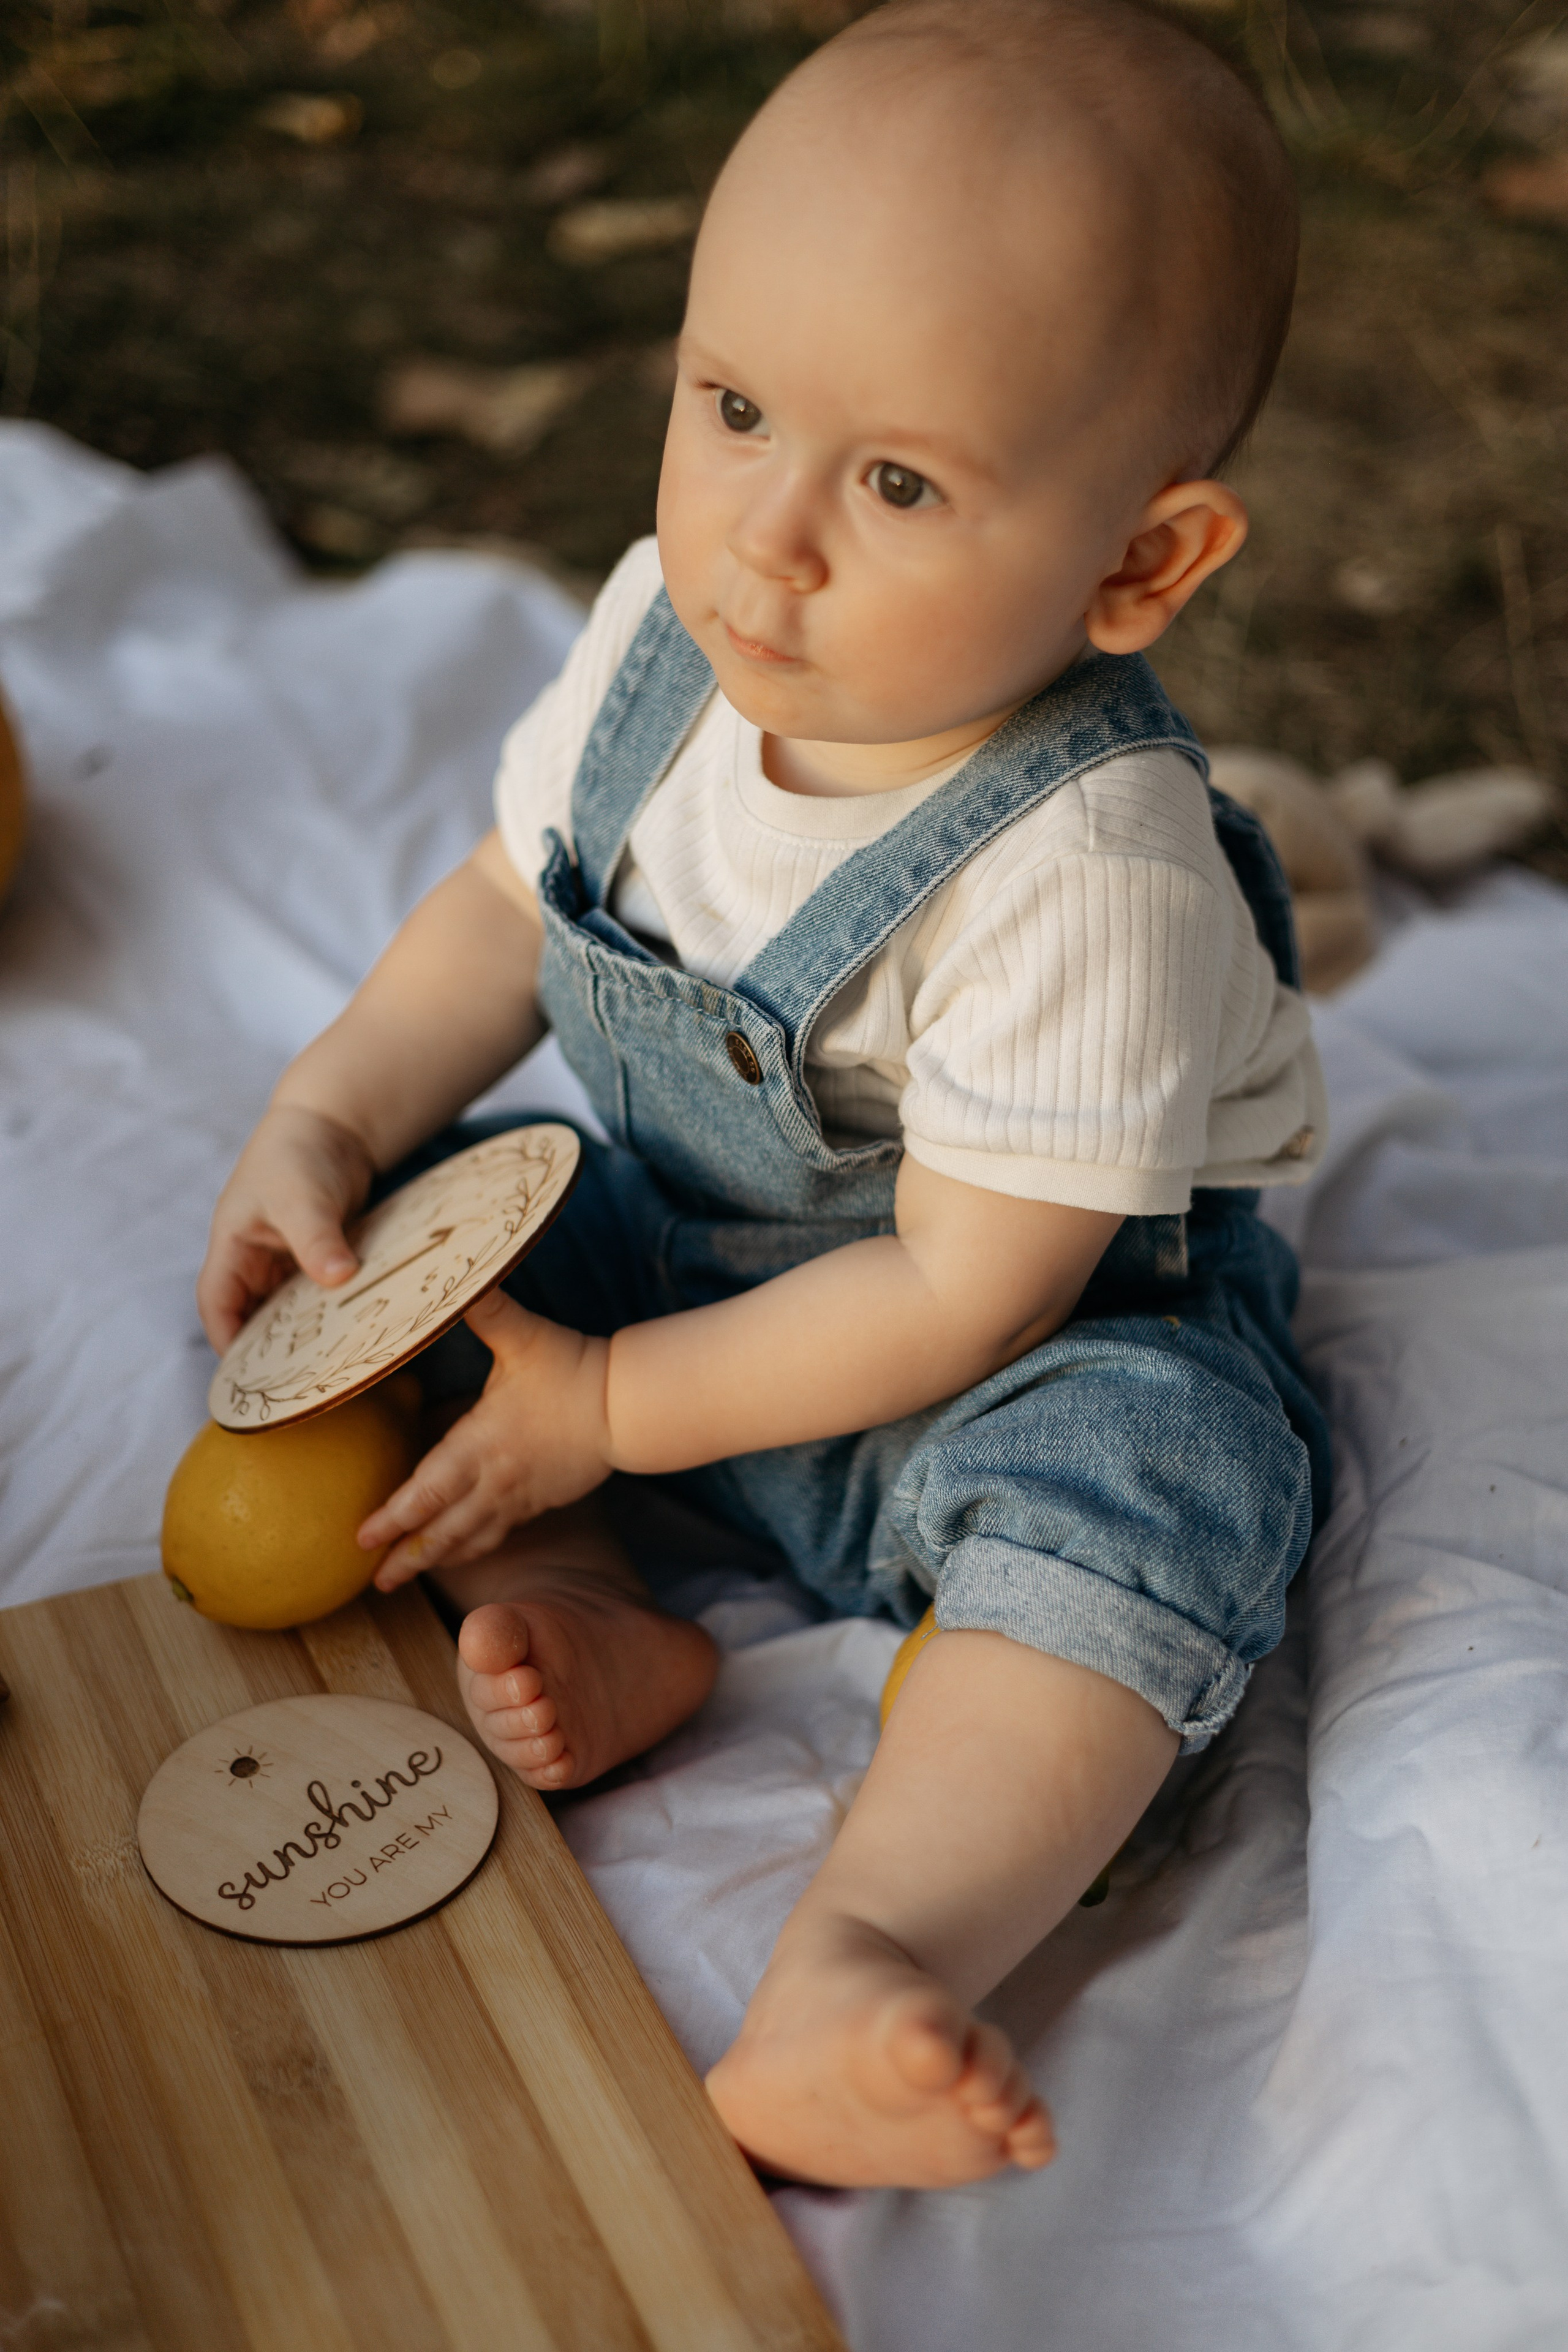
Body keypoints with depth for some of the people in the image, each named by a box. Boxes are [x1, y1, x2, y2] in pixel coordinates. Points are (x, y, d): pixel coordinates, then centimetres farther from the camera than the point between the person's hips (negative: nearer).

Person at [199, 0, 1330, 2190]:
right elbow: (514, 906, 4)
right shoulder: (665, 633, -14)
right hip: (671, 1233, 7)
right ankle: (575, 1613, -9)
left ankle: (870, 1958, -44)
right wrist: (324, 1121, -9)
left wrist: (609, 1410, -21)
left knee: (1136, 1478, -35)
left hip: (1028, 1341, -6)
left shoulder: (1085, 867, -33)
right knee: (355, 1251, -3)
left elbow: (970, 1295, -28)